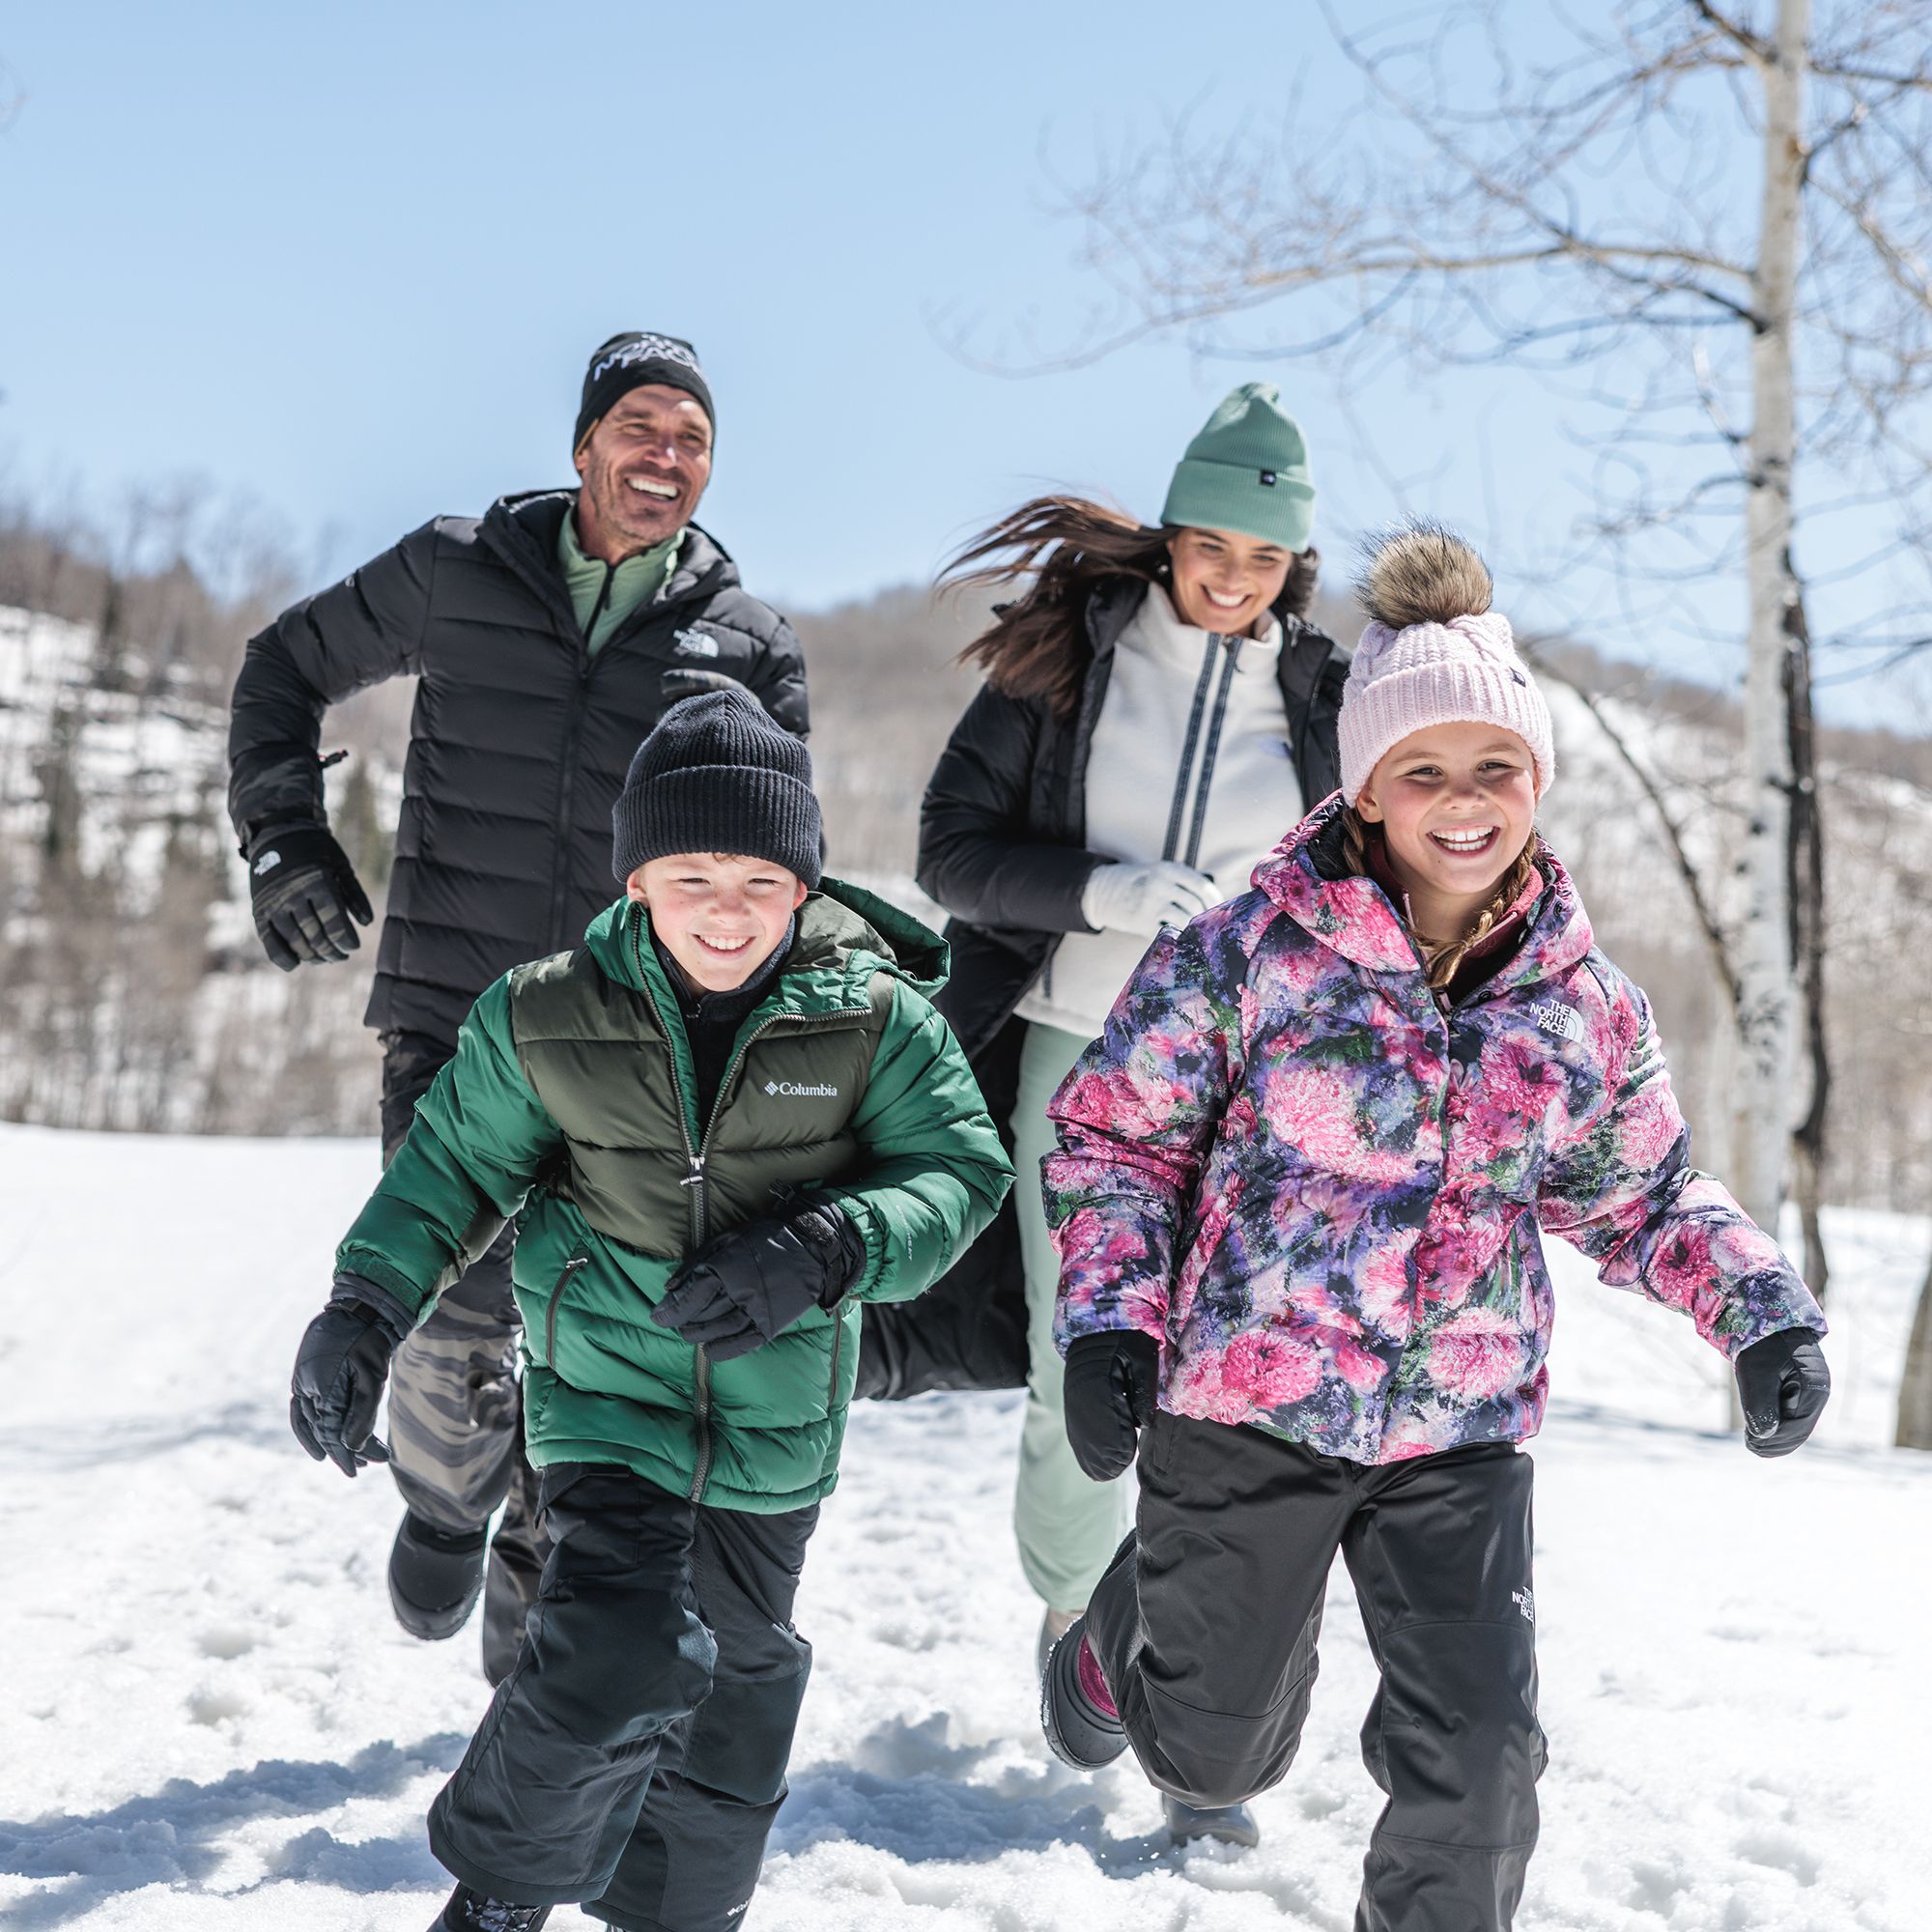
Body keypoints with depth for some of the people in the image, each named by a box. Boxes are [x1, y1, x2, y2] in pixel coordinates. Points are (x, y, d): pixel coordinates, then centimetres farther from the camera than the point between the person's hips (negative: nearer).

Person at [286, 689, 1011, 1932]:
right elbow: (456, 1163, 3)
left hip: (776, 1419, 2)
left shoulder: (874, 1016, -12)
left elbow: (962, 1168, -11)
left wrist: (823, 1249, -27)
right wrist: (366, 1307, -6)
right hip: (607, 1389, -2)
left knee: (739, 1667, 18)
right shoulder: (546, 1017, -9)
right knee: (623, 1647, -19)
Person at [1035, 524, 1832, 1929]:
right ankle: (1116, 1637, 50)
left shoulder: (1588, 1006, -2)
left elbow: (1642, 1198, 13)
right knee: (1217, 1760, 15)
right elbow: (1113, 1131, -4)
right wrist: (1108, 1317, -15)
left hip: (1461, 1441, 2)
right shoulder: (1253, 952, -13)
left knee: (1478, 1771, -6)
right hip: (1245, 1411, -2)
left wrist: (1764, 1309, -3)